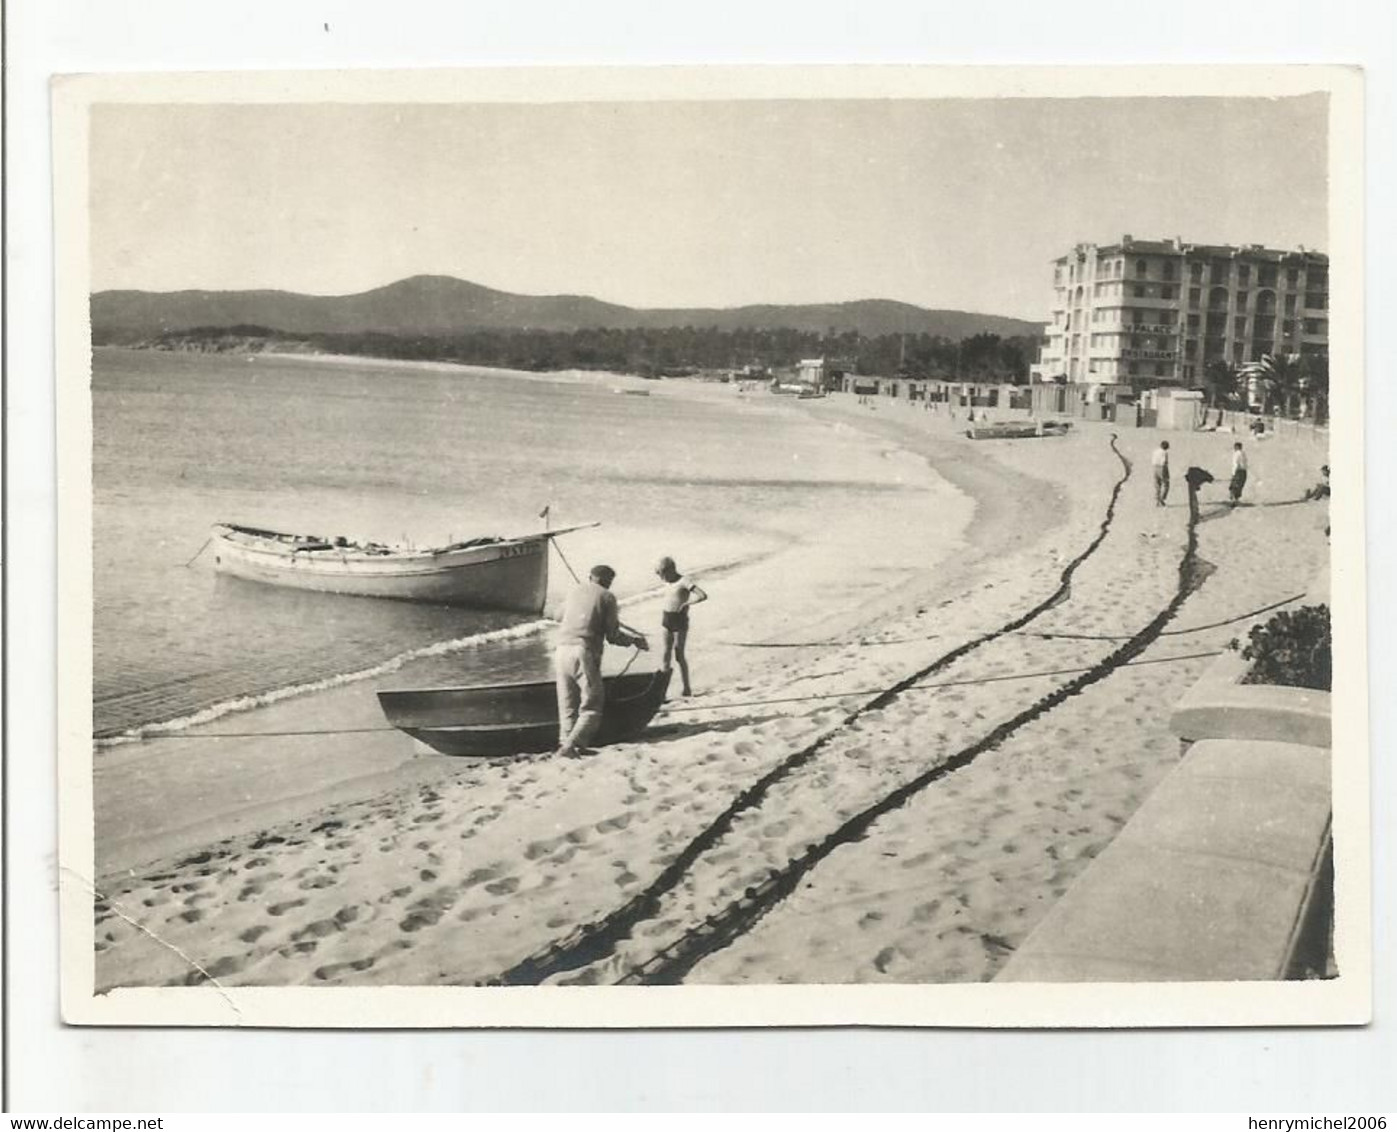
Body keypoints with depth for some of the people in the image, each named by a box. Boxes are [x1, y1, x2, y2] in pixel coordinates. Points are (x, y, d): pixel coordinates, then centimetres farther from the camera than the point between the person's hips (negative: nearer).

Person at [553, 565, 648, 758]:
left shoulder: (574, 593, 20)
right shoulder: (607, 597, 6)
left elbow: (559, 618, 36)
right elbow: (612, 636, 3)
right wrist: (634, 640, 21)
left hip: (561, 649, 5)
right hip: (584, 652, -5)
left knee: (567, 706, 13)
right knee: (591, 706, -1)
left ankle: (566, 741, 3)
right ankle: (572, 744, -17)